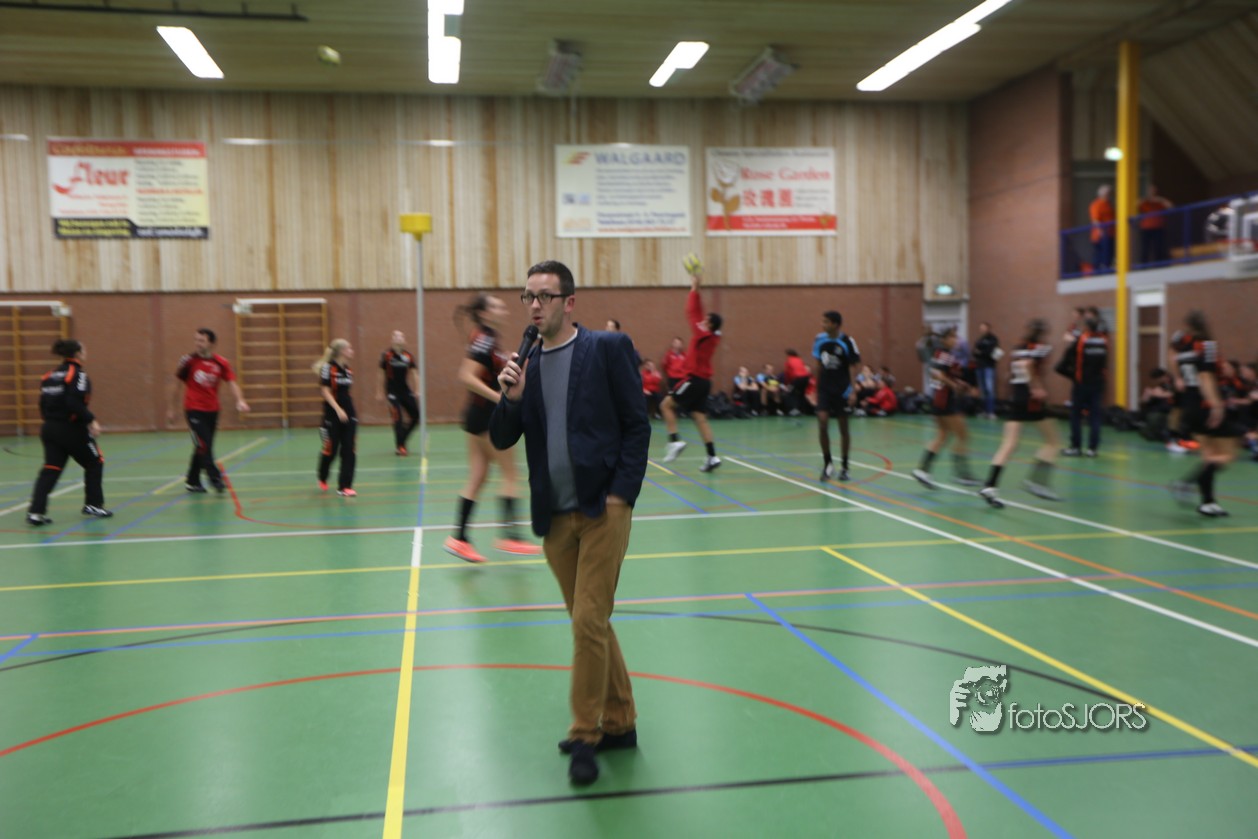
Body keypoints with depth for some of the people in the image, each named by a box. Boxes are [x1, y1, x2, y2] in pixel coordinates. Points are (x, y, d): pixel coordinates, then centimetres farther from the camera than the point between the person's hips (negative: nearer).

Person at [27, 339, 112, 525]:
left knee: (50, 470, 5)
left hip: (49, 428, 7)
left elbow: (43, 404, 11)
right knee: (95, 462, 14)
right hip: (72, 429, -7)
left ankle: (36, 512, -5)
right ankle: (93, 504, 18)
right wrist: (91, 420, -19)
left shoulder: (50, 375, 11)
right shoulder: (77, 374, -11)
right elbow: (75, 403, -24)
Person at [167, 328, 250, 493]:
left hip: (212, 410, 3)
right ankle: (215, 478, -14)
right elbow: (177, 385, 4)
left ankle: (192, 481, 24)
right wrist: (171, 409, 7)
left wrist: (240, 400, -27)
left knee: (202, 448, 12)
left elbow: (232, 383, -8)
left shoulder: (221, 363, -2)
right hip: (194, 409, -3)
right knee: (204, 445, -14)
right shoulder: (188, 360, -6)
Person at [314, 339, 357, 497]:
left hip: (348, 414, 6)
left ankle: (344, 486, 3)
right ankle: (322, 479, 33)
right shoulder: (328, 367, -12)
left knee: (349, 450, -1)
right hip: (333, 415, -6)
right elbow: (325, 391, -15)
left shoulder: (348, 370, 9)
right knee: (331, 449, 6)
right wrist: (338, 409, -22)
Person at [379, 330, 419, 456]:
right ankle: (399, 446, 3)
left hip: (406, 391, 5)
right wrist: (381, 393, -2)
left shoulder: (408, 356, 2)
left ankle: (401, 441, 22)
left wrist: (417, 391, 0)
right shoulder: (386, 355, -8)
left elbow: (414, 373, 5)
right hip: (392, 392, -5)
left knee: (416, 416, 4)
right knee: (398, 419, -9)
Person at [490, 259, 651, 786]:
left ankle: (585, 734, 9)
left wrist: (622, 494, -12)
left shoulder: (607, 348, -4)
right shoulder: (525, 363, 9)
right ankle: (619, 723, 28)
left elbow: (636, 424, -5)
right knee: (591, 624, 14)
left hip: (603, 509, -5)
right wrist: (510, 398, -11)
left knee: (589, 622, -7)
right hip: (555, 517, 5)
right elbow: (502, 440, 7)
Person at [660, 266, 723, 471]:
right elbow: (697, 312, 16)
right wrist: (695, 289, 16)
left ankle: (675, 440, -12)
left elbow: (692, 312, -11)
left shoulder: (704, 335, -12)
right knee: (700, 418, 4)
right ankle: (712, 456, -2)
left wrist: (694, 288, -6)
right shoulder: (712, 337, 9)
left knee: (666, 404, -1)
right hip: (703, 381, 8)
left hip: (695, 379, -8)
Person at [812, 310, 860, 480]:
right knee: (822, 423, -11)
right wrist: (816, 387, 12)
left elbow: (854, 367, -6)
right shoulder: (819, 339, 0)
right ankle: (827, 462, 6)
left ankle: (844, 467, 18)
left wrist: (852, 391, -11)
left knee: (843, 427, 6)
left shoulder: (847, 341, -12)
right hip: (824, 388, 3)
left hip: (842, 390, -3)